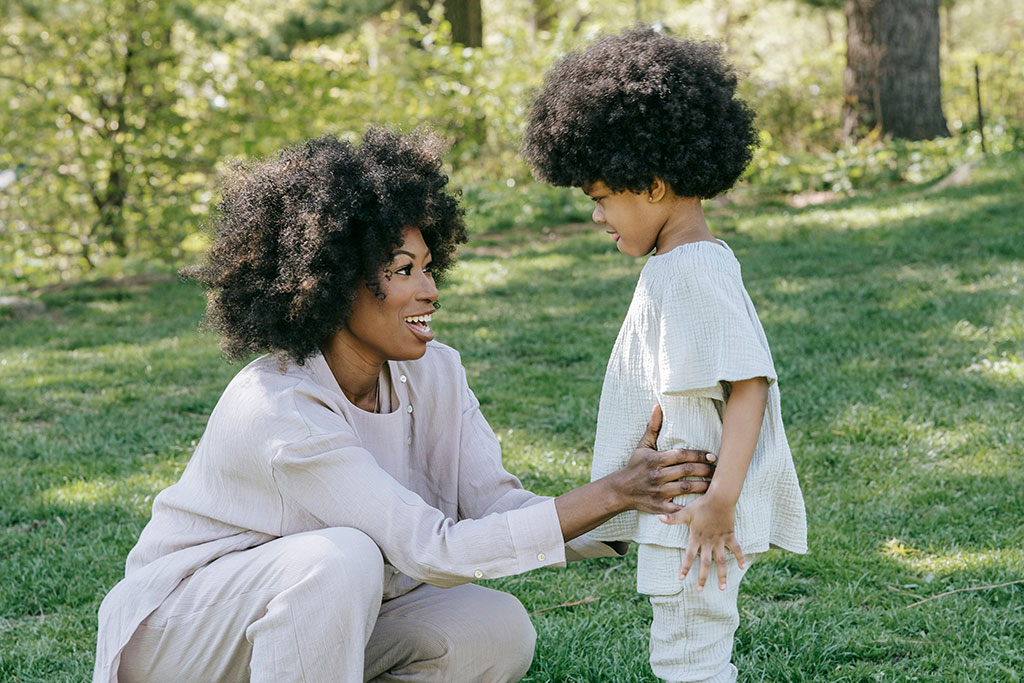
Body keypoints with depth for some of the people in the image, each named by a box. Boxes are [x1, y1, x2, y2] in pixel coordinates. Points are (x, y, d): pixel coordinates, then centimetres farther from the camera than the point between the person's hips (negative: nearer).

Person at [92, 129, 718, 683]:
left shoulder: (433, 374, -7)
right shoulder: (279, 411, -30)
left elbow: (496, 507, -12)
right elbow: (437, 552, -34)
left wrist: (643, 515, -25)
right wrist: (611, 493, -36)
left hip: (328, 619, 7)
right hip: (177, 632, -7)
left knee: (499, 632, -15)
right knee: (343, 559, -35)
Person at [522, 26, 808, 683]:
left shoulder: (694, 272, -20)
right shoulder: (678, 265, 13)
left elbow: (748, 382, -26)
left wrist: (720, 499, -30)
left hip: (696, 514, -11)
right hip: (675, 506, 11)